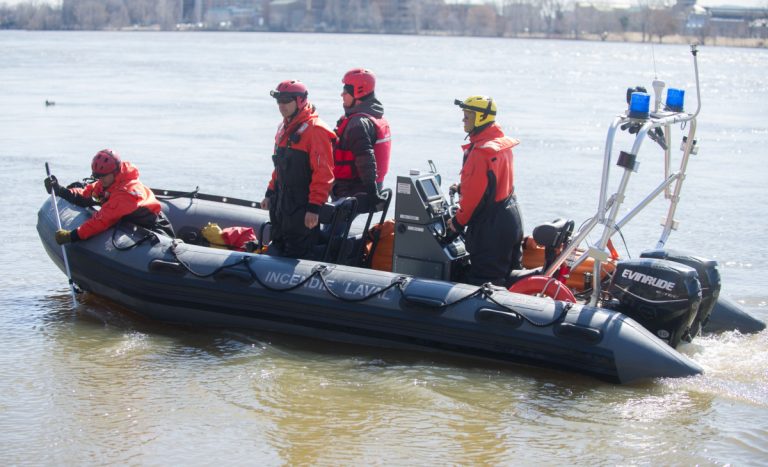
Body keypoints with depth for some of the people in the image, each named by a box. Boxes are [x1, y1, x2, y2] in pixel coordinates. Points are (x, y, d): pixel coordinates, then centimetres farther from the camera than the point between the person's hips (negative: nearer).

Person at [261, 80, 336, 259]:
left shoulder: (316, 130, -16)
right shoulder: (284, 128, 13)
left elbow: (323, 173, -20)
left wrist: (314, 207, -22)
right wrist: (270, 193, 21)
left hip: (302, 206, -9)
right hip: (282, 202, 9)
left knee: (297, 253, -5)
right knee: (278, 246, 17)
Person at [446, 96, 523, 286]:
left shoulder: (482, 151, -21)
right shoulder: (502, 143, 9)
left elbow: (477, 194, -21)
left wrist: (459, 221, -9)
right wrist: (462, 188, 17)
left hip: (491, 226, -10)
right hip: (510, 218, 10)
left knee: (482, 280, -6)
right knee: (510, 276, 16)